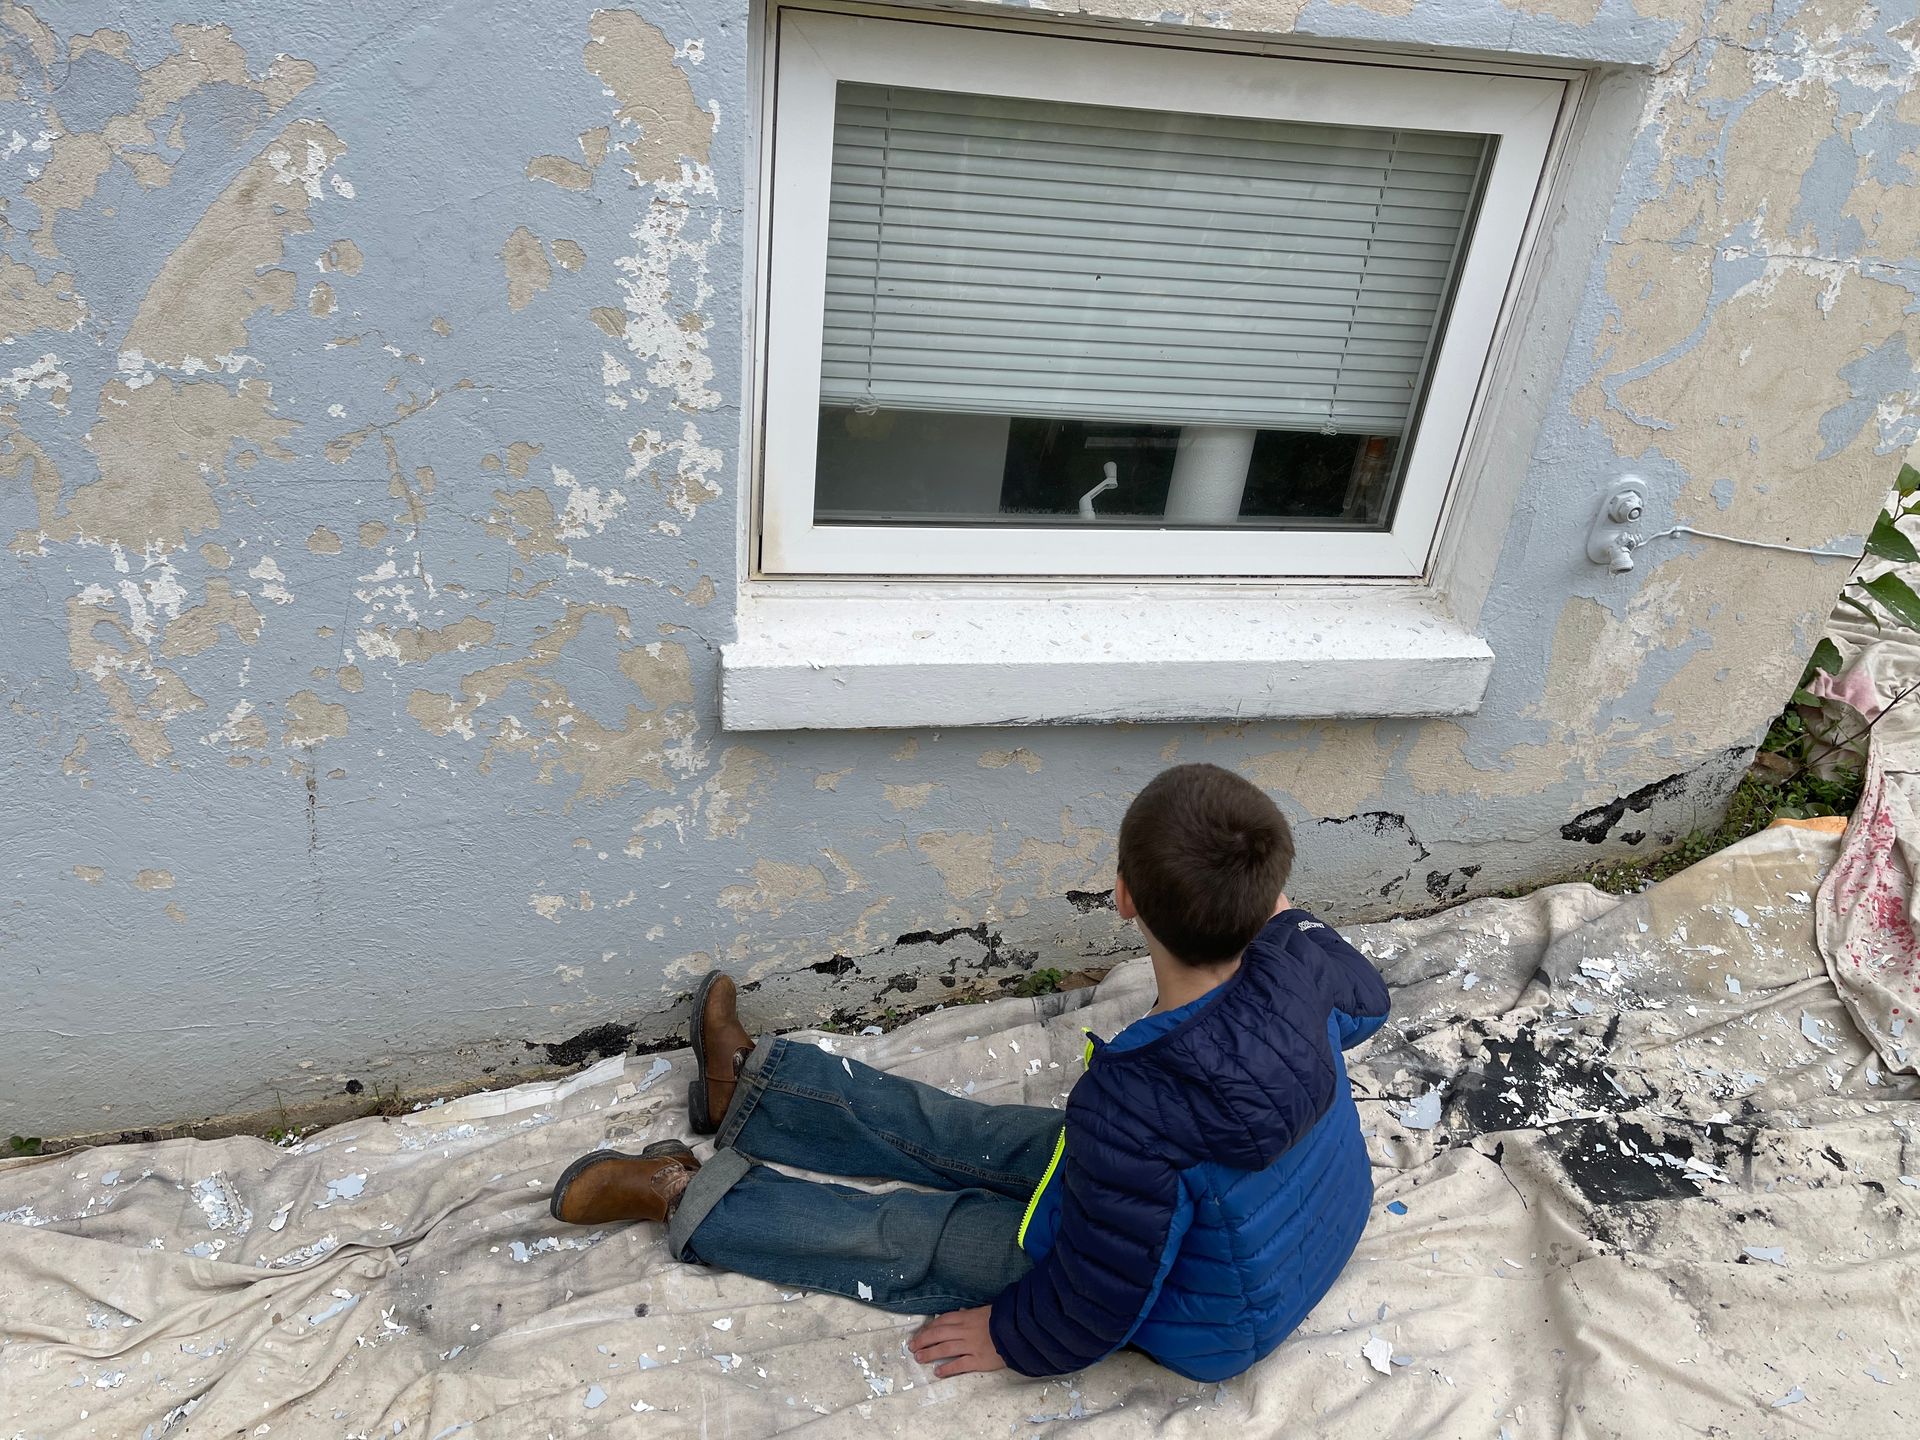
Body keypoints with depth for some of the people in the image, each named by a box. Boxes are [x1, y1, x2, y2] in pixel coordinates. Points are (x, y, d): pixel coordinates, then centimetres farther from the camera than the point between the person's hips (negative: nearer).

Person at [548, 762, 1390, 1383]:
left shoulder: (1132, 1112, -44)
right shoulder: (1299, 953, -24)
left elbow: (1100, 1296, -26)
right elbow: (1365, 1004, 3)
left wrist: (1016, 1341, -7)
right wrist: (1269, 905, -4)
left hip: (1208, 1323, -7)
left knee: (920, 1243, 4)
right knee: (965, 1137, 15)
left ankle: (686, 1198, 22)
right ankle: (751, 1084, 30)